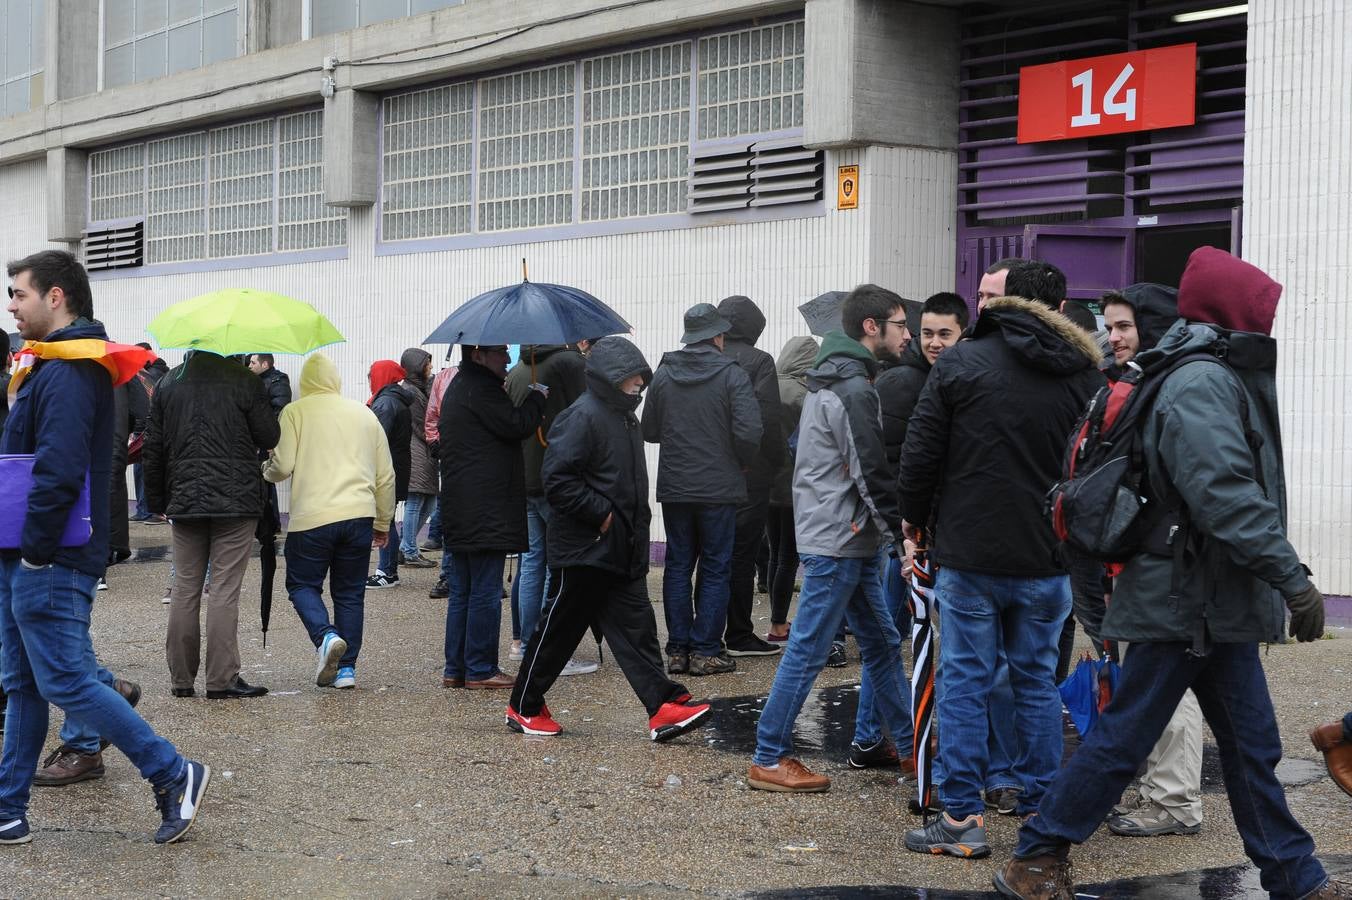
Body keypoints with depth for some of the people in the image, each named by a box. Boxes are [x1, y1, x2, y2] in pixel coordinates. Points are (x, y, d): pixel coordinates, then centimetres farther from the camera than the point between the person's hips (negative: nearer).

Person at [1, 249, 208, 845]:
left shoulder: (68, 374, -17)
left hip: (50, 566, -11)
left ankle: (175, 776, -2)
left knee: (66, 682, -8)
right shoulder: (52, 366, 16)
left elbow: (58, 472, -27)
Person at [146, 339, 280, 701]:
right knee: (225, 590, -3)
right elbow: (269, 438, -3)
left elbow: (153, 447, 9)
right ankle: (222, 679, -3)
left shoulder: (167, 384, 7)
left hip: (184, 499, 4)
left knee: (184, 589, 10)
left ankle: (181, 678, 13)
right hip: (236, 500, -4)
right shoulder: (244, 381, -7)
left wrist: (156, 499, 17)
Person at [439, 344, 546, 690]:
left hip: (459, 508, 10)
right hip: (485, 513, -10)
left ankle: (455, 668, 17)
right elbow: (516, 425, -16)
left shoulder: (458, 388, 19)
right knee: (486, 592, -4)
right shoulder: (481, 389, -14)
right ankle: (480, 670, -1)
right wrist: (536, 397, -1)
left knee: (461, 591, 13)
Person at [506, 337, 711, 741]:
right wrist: (602, 514, -20)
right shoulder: (582, 417, -16)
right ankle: (524, 707, 16)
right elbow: (557, 479, -23)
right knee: (559, 628, 2)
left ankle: (664, 707, -1)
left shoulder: (624, 417, 15)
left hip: (622, 552, 9)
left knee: (636, 628, 3)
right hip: (583, 550, -9)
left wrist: (637, 518, 14)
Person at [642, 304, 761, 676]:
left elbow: (649, 430, 7)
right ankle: (706, 652, 3)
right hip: (719, 488, -3)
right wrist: (743, 462, 4)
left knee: (678, 566, 10)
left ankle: (677, 649, 11)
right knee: (715, 569, 4)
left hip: (674, 488, 3)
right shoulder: (732, 376, -9)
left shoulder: (663, 374, 2)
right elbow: (749, 433, -15)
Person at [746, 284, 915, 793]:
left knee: (882, 644, 14)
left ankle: (910, 747, 21)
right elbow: (873, 475, -19)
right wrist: (905, 533, -12)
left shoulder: (832, 381, 15)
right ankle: (769, 760, 2)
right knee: (808, 650, -4)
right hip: (837, 543, -10)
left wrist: (894, 530, 17)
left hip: (848, 542, 10)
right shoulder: (853, 391, -17)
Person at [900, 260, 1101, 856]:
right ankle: (1041, 812, 17)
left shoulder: (960, 363, -6)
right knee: (1036, 679, 14)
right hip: (1049, 561, 3)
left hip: (970, 554, -2)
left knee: (965, 682, 3)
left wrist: (915, 518, 10)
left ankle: (962, 819, 3)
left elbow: (920, 454, -4)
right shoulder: (1086, 377, 1)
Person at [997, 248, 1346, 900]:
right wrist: (1293, 579, -25)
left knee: (1251, 745, 14)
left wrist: (1280, 570, 13)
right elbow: (1227, 497, -27)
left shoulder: (1223, 378, 15)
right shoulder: (1201, 384, -18)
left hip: (1218, 603, 10)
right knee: (1124, 737, -2)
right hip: (1186, 601, -10)